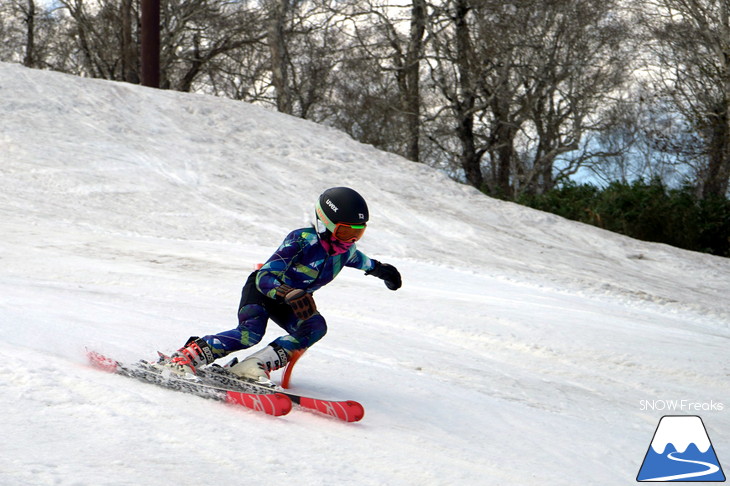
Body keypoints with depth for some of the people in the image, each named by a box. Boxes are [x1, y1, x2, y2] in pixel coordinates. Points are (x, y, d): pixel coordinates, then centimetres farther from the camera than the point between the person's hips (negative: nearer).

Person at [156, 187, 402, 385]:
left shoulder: (345, 249, -8)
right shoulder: (302, 240, -29)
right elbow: (265, 277, -35)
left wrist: (379, 268, 29)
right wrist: (291, 295, -51)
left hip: (291, 301, 6)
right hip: (261, 289, -6)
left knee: (316, 327, -25)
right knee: (250, 333, -32)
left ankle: (256, 366, -32)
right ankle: (183, 357, -25)